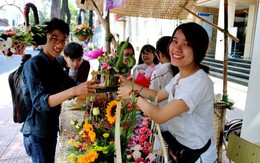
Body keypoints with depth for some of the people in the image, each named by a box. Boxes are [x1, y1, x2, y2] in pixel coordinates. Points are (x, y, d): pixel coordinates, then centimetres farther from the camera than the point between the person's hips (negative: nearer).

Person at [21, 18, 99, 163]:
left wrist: (90, 85, -15)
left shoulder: (55, 63, 4)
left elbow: (71, 84, 5)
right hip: (38, 132, -8)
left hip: (52, 127, 8)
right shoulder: (33, 64, -21)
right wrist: (74, 91, -45)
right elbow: (40, 102, -31)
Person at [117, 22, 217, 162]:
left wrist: (133, 95, -15)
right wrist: (130, 84, 8)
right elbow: (158, 95, 13)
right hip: (176, 140, 7)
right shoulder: (180, 76, 0)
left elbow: (159, 116, -29)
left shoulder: (199, 83, -28)